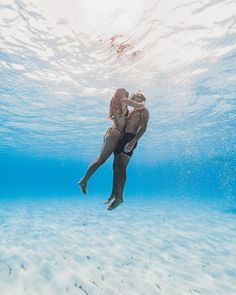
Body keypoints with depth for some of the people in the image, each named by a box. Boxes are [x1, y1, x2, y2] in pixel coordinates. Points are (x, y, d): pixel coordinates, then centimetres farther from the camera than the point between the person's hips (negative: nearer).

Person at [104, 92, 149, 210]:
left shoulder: (144, 111, 4)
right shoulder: (131, 111, 28)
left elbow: (143, 128, -12)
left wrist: (133, 141, -24)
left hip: (130, 138, -8)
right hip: (121, 138, 8)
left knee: (121, 167, -15)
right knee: (116, 167, 5)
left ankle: (119, 197, -8)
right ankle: (114, 194, 14)